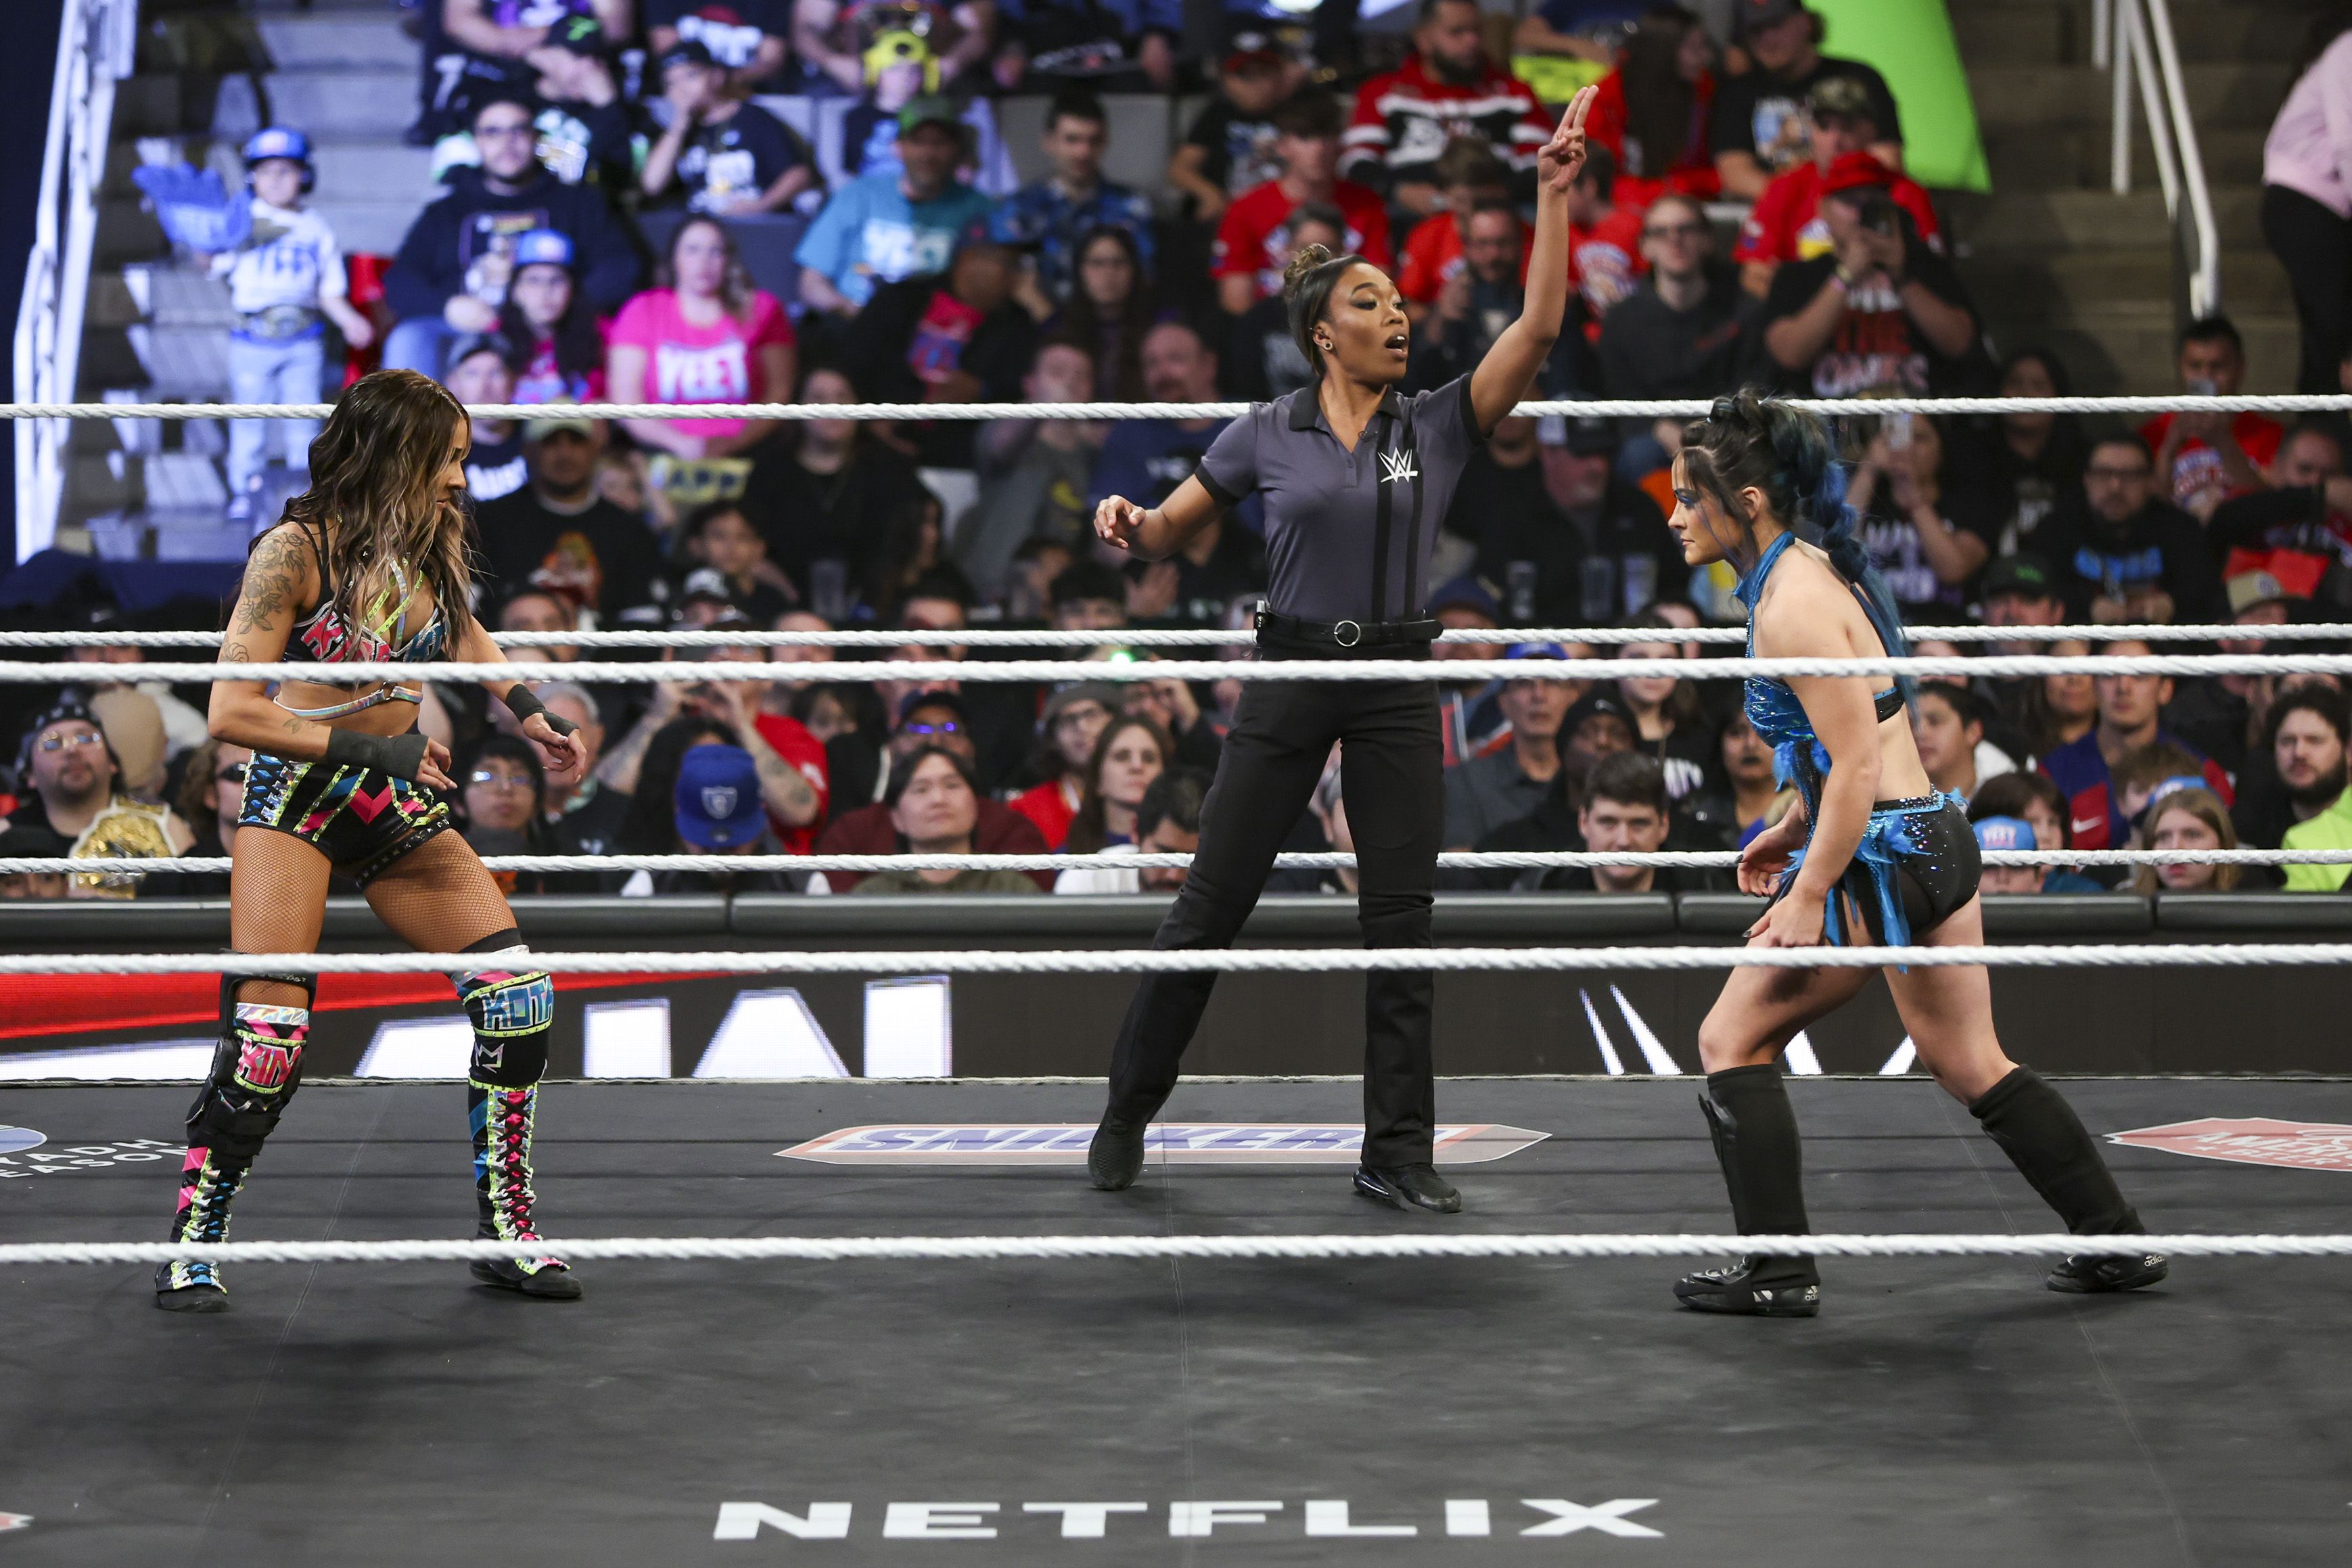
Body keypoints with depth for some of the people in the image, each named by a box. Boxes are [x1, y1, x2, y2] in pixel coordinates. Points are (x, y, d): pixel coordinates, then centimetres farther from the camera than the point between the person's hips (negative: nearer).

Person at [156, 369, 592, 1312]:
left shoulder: (430, 550, 4)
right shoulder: (296, 551, -14)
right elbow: (232, 710, -18)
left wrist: (529, 712, 21)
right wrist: (368, 748, -19)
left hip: (399, 809, 6)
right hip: (295, 802, -6)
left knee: (516, 987, -6)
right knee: (268, 1037, -15)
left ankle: (509, 1234, 3)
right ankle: (193, 1245, 1)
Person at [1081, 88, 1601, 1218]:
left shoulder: (1438, 426, 2)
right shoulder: (1266, 435, 1)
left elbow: (1538, 326, -8)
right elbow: (1164, 538, 9)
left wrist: (1554, 193, -15)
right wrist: (1127, 518, -15)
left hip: (1395, 688, 1)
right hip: (1290, 674, -1)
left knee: (1401, 921, -1)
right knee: (1210, 904, 1)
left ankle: (1396, 1153, 5)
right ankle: (1126, 1114, 15)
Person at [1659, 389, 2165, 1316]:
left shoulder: (1791, 606, -18)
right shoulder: (1813, 571, 12)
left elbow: (1858, 763, -22)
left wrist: (1808, 895, -19)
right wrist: (1792, 830, 22)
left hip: (1880, 863, -10)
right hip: (1933, 842, 10)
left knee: (1733, 1039, 2)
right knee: (1972, 1069, 18)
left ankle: (1778, 1271, 3)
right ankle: (2117, 1245, 22)